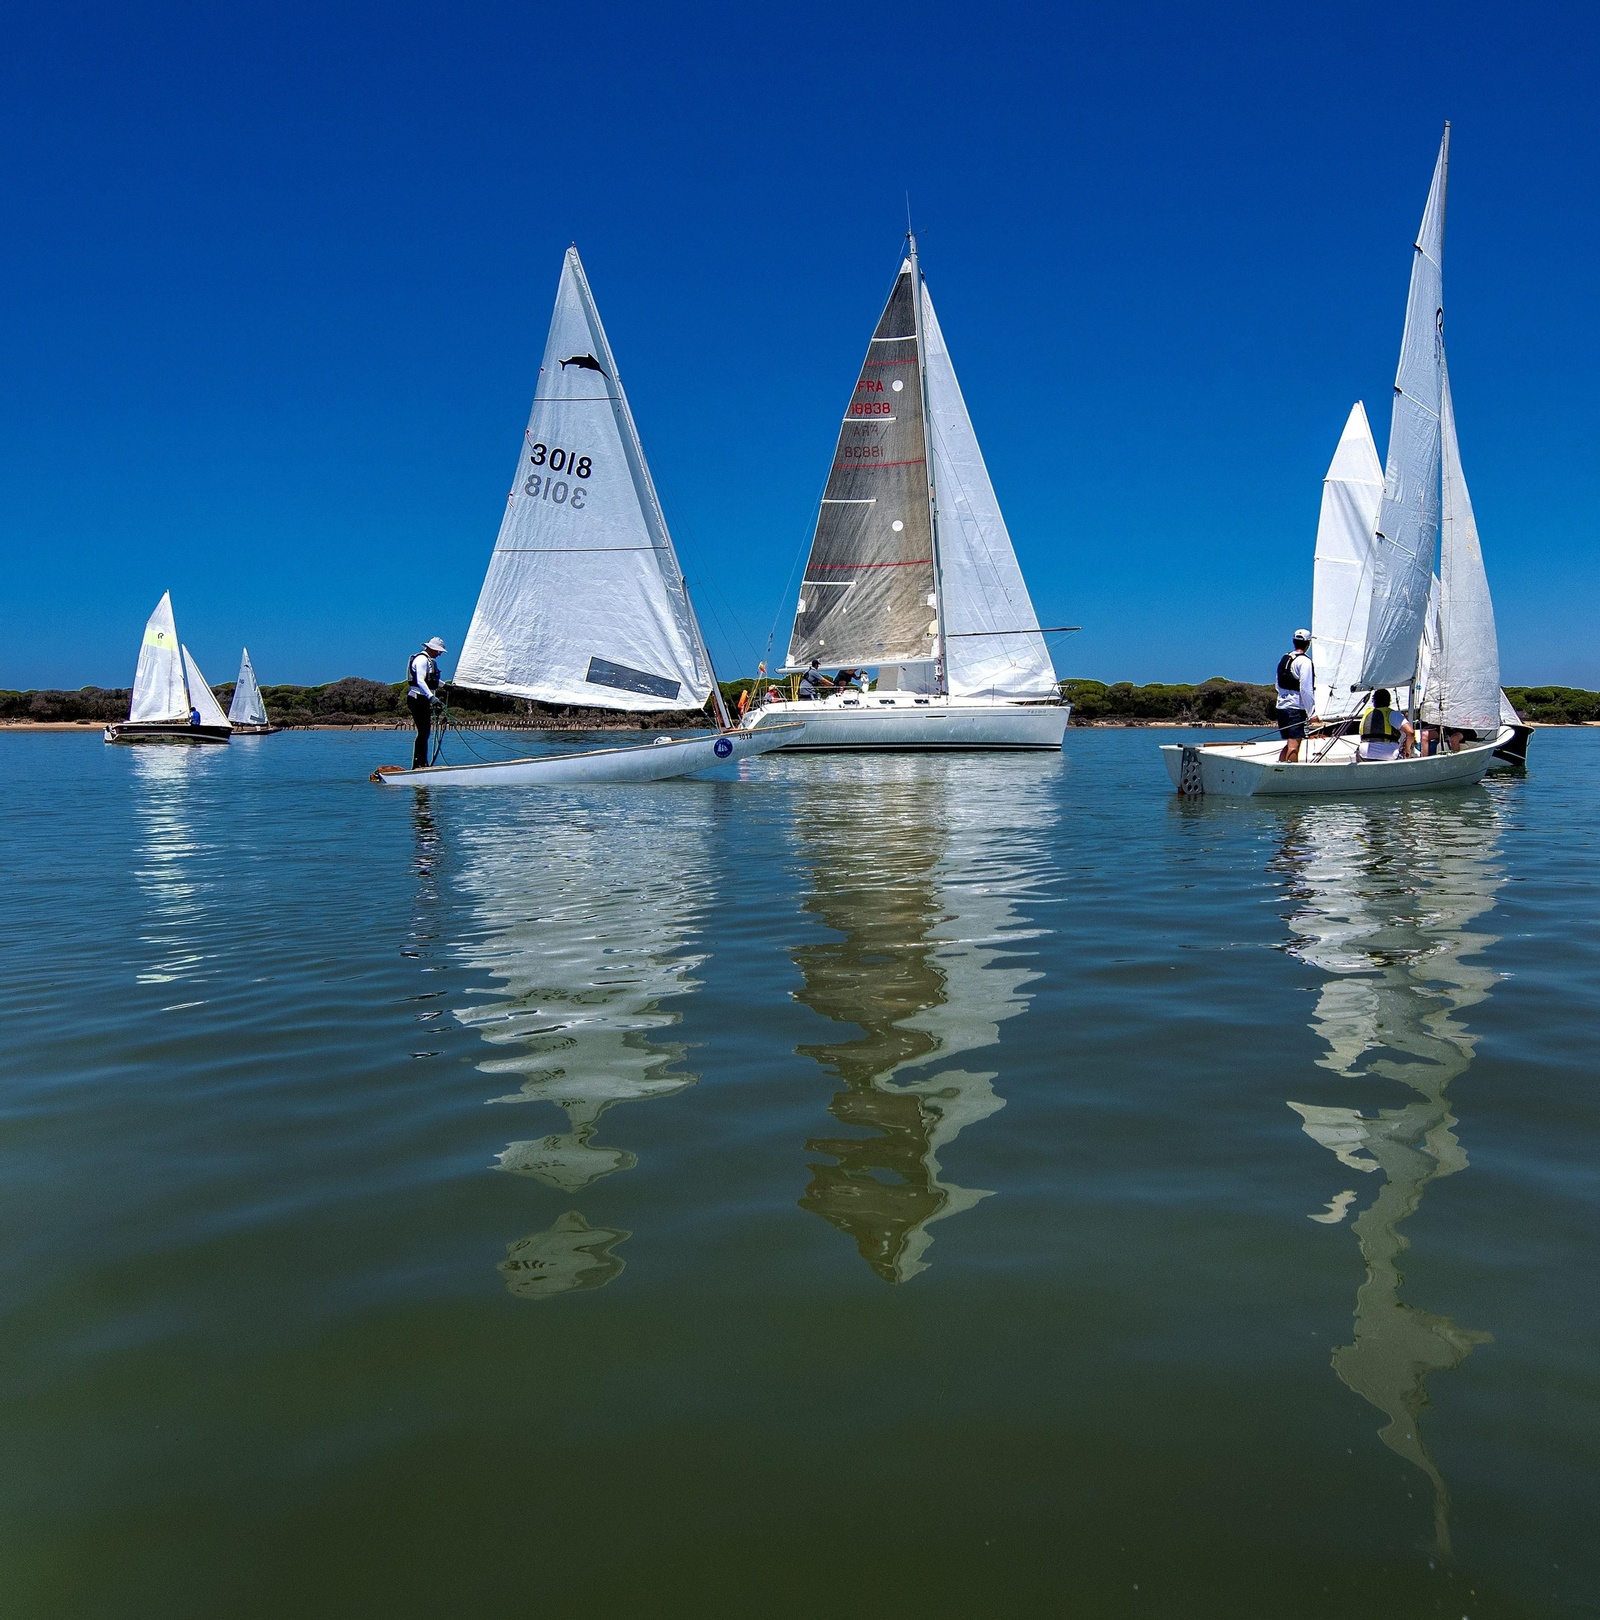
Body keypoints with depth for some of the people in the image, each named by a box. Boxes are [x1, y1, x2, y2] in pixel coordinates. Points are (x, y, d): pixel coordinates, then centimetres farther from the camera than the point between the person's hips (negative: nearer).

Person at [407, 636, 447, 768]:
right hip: (417, 699, -10)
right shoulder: (421, 659, -12)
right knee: (423, 732, -12)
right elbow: (420, 681, -24)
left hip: (424, 700, 10)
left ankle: (423, 763, 15)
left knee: (426, 731, 11)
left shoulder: (430, 660, 20)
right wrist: (431, 696, -33)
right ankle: (417, 765, -12)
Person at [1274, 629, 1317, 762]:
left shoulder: (1284, 658, 15)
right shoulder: (1304, 661, -10)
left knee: (1288, 744, 15)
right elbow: (1306, 689, -14)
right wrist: (1312, 712, -12)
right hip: (1296, 708, -8)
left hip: (1282, 706, 8)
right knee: (1294, 745, -8)